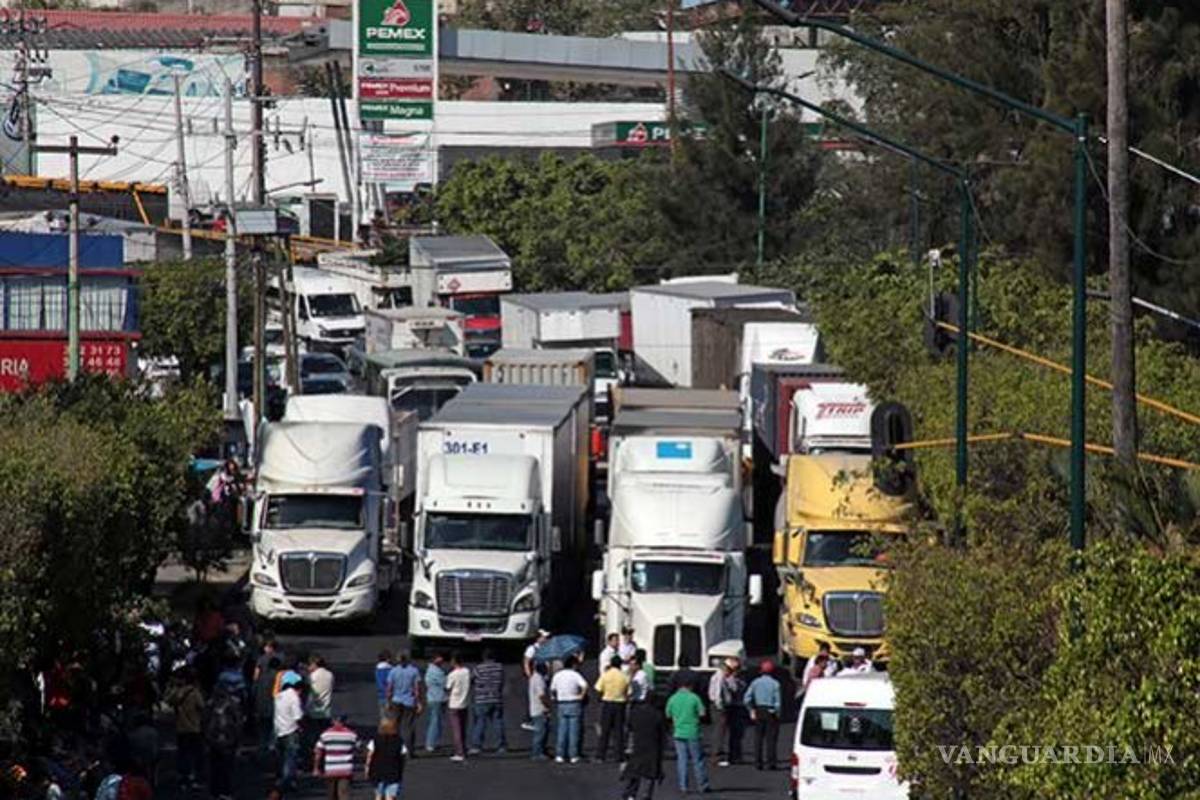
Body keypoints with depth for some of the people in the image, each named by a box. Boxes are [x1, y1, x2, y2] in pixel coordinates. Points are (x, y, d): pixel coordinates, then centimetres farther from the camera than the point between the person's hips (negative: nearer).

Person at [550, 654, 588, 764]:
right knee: (573, 731, 0)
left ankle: (559, 755, 5)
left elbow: (552, 690, 10)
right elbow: (585, 686, -22)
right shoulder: (575, 675, -9)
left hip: (561, 704, 4)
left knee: (561, 730, 8)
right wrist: (581, 695, -8)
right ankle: (573, 755, 0)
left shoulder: (557, 675, 5)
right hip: (574, 704, -4)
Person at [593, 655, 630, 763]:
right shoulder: (624, 677, -3)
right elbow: (628, 693, -2)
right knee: (619, 731, 6)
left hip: (607, 702, -1)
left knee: (605, 731, 4)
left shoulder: (605, 675, -5)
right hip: (620, 704, 1)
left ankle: (601, 755, 2)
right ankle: (620, 756, 6)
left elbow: (599, 690, -6)